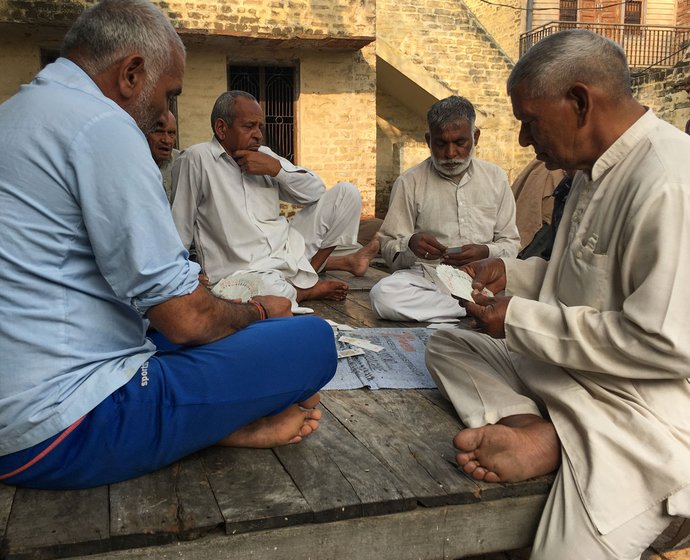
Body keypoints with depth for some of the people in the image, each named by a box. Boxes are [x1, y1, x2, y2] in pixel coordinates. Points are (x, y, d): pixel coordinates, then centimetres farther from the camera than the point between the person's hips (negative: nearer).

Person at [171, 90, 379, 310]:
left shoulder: (264, 155, 11)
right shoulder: (197, 159, -8)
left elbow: (316, 190, 7)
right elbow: (180, 230, -6)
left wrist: (276, 168, -7)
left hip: (289, 248, 7)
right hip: (245, 270, -6)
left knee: (346, 192, 3)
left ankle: (306, 272, 4)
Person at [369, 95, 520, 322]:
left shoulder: (496, 178, 12)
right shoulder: (409, 182, 6)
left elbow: (511, 244, 11)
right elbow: (389, 248, 4)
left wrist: (486, 252, -11)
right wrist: (410, 244, -20)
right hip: (426, 276, 1)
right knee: (383, 294, -34)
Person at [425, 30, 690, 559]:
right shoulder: (596, 168, 7)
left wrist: (521, 320, -19)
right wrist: (512, 273, 4)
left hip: (641, 412, -10)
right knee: (446, 345, 3)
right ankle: (534, 432, -19)